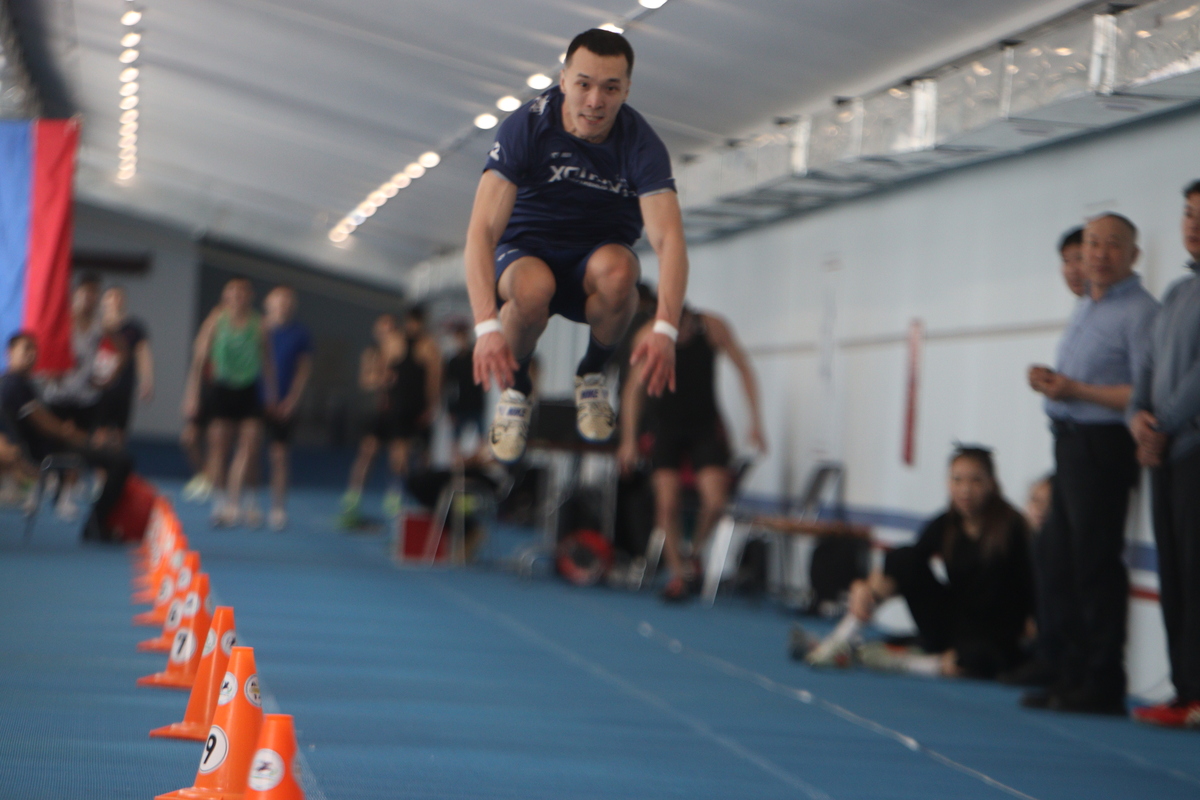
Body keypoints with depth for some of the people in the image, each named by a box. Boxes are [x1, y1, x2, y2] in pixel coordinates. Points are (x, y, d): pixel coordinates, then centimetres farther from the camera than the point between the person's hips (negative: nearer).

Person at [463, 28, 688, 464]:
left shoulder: (641, 142, -18)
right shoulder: (526, 126, -21)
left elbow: (668, 237, -30)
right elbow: (482, 230, -30)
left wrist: (666, 329, -48)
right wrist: (486, 326, -45)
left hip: (599, 253, 1)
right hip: (526, 252, -1)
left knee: (616, 270, -35)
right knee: (533, 288, -37)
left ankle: (592, 375, -4)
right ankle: (514, 389, -6)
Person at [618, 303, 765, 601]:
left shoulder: (712, 327, -14)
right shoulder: (649, 336, -16)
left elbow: (744, 368, -6)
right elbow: (634, 388, -13)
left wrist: (755, 420, -11)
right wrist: (629, 440, -17)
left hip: (706, 424, 0)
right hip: (666, 428, 0)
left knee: (715, 502, -13)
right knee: (667, 503, -10)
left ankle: (695, 552, 15)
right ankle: (677, 573, 3)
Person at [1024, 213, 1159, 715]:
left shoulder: (1139, 312, -11)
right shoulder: (1084, 310, 19)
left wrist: (1077, 390, -20)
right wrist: (1052, 382, 7)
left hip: (1103, 445, -9)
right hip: (1069, 443, 9)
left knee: (1096, 570, -7)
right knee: (1062, 566, 11)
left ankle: (1101, 687, -1)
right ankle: (1070, 678, 18)